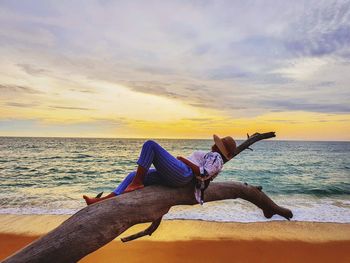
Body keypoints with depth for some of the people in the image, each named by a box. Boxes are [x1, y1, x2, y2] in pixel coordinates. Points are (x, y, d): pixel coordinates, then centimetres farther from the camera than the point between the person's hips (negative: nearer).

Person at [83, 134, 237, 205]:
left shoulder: (216, 157, 0)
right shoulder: (212, 156, 29)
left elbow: (203, 174, -18)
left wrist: (185, 160, -9)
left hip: (181, 173, -11)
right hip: (174, 177, 11)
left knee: (150, 145, -18)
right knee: (133, 175, 5)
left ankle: (137, 183, -15)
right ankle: (103, 201, -3)